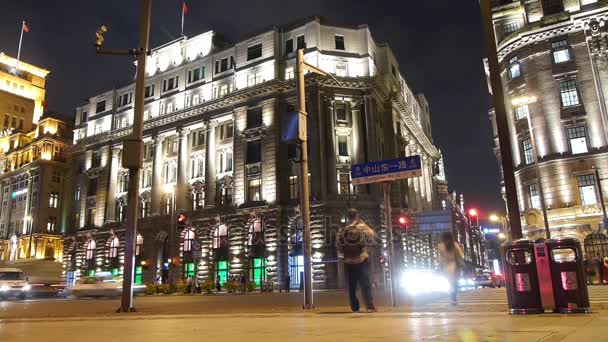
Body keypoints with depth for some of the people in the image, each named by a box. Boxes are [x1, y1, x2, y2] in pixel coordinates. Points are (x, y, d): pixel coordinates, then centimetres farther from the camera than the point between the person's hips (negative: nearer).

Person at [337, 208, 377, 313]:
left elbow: (339, 246, 1)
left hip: (348, 262, 2)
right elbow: (372, 235, 5)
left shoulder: (342, 231, 1)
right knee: (365, 285, 1)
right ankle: (370, 306, -8)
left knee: (352, 286, 9)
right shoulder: (362, 227, -8)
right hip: (362, 260, -2)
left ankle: (354, 308, 10)